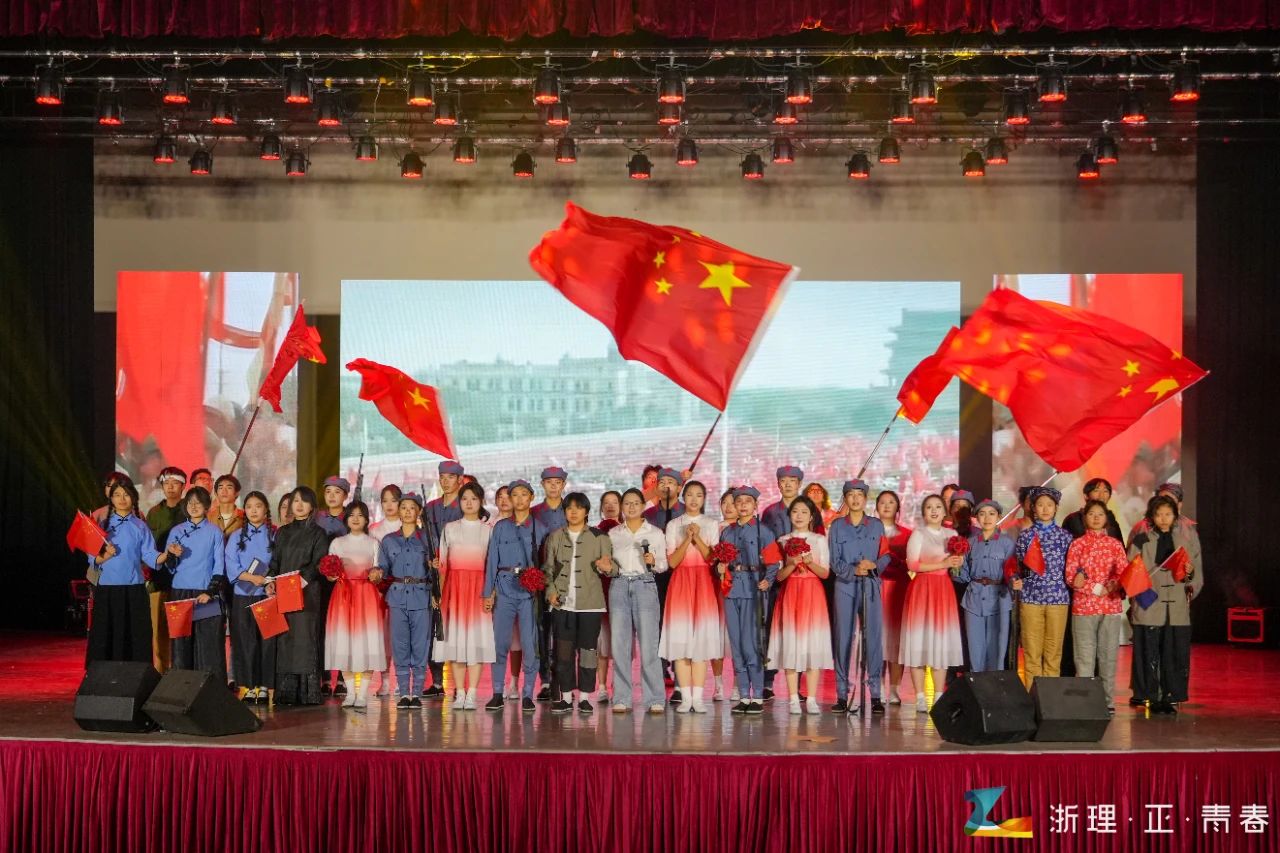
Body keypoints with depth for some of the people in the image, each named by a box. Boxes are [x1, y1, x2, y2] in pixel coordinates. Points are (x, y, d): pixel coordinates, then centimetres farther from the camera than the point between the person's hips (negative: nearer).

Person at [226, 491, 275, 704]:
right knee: (245, 642, 0)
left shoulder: (274, 536, 9)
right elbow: (231, 565, -3)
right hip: (243, 596, 0)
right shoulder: (236, 537, 8)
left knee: (267, 641, -2)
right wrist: (252, 578, -17)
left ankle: (265, 686, 2)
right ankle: (247, 686, 4)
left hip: (268, 596, 0)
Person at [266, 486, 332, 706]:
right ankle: (286, 693, 3)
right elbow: (275, 561, 16)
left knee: (305, 636, -9)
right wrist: (271, 581, -2)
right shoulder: (282, 533, 18)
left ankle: (308, 694, -8)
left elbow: (319, 563, -5)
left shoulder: (318, 533, 4)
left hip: (307, 592, -4)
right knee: (284, 640, 1)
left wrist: (304, 577, -21)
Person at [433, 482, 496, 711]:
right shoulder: (450, 528, 12)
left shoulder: (489, 530, 8)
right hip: (454, 586, 1)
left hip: (479, 586, -1)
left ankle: (471, 694, -5)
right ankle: (459, 693, 3)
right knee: (455, 638, -2)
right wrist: (439, 591, 0)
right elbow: (442, 562, 10)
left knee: (477, 638, -6)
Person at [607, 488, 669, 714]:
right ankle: (622, 698, 7)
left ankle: (655, 699, -2)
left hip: (645, 586, -2)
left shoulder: (655, 533, 7)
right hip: (619, 586, 2)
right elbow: (609, 564, 17)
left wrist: (653, 562, -13)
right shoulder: (614, 533, 13)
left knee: (648, 645, -7)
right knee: (619, 644, 0)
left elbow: (664, 564, 7)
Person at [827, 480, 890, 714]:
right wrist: (854, 570, -14)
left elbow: (886, 555, 6)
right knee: (843, 638, -1)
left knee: (873, 637, -5)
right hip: (845, 586, 0)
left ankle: (875, 694, -2)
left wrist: (873, 565, -14)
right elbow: (834, 561, 3)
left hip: (871, 586, 0)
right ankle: (842, 695, 3)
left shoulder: (876, 525, 10)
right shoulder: (837, 526, 8)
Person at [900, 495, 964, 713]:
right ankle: (920, 697, -3)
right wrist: (942, 564, -13)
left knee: (942, 642, 3)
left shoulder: (952, 534, 14)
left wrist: (957, 562, -4)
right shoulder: (918, 534, 0)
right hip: (922, 588, -4)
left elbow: (959, 562, 20)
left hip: (944, 590, 4)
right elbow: (912, 564, -9)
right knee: (920, 641, -6)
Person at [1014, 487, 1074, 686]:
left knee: (1054, 652, 2)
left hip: (1058, 598, 0)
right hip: (1031, 598, 0)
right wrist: (1018, 581, -11)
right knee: (1032, 651, 0)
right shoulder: (1025, 535, 6)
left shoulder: (1064, 536, 7)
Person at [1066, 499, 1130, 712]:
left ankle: (1107, 700, 10)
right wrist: (1096, 588, -11)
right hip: (1084, 607, -2)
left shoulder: (1115, 544, 9)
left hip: (1111, 606, 2)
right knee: (1085, 656, -3)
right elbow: (1071, 577, -2)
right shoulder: (1077, 544, 4)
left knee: (1109, 655, 3)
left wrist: (1113, 585, -15)